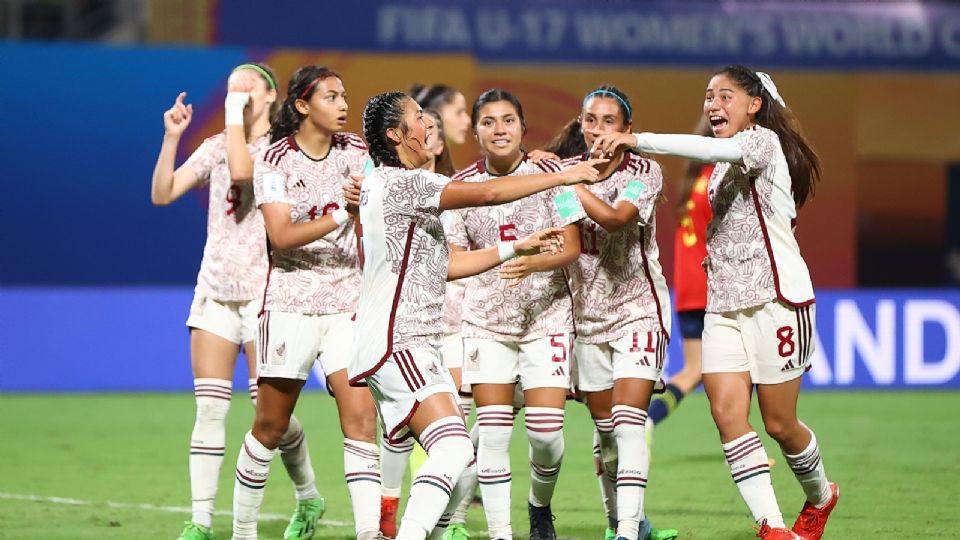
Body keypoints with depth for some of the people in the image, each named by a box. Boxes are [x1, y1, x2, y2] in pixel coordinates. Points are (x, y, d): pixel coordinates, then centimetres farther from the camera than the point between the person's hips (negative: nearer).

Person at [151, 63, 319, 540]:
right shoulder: (215, 147, 11)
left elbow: (242, 170, -24)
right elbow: (162, 194, 4)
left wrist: (236, 115, -14)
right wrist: (171, 137, -6)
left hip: (264, 290, -4)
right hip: (215, 286, 4)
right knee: (209, 409, -3)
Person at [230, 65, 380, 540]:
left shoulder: (356, 152, 4)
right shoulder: (275, 161, -6)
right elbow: (280, 235, -17)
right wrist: (338, 218, -29)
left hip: (348, 304, 2)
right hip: (291, 303, -2)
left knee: (361, 419, -13)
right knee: (270, 426, 4)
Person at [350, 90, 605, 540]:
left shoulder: (401, 186, 22)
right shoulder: (399, 181, -11)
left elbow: (446, 266, 23)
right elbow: (487, 194, -20)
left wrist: (518, 247, 22)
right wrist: (563, 176, -15)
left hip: (416, 345, 11)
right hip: (396, 343, -11)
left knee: (462, 461, 8)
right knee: (454, 450, -24)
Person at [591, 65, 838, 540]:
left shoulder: (763, 141, -9)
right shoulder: (723, 167, 19)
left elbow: (714, 149, -30)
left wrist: (636, 139, -38)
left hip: (776, 296, -8)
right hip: (723, 303, 8)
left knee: (778, 423, 0)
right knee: (726, 412, -11)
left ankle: (819, 496, 29)